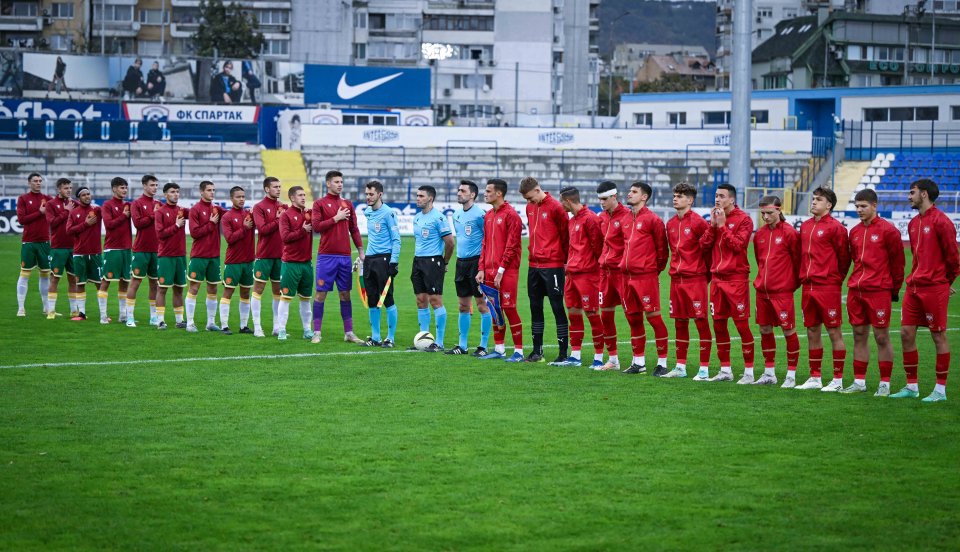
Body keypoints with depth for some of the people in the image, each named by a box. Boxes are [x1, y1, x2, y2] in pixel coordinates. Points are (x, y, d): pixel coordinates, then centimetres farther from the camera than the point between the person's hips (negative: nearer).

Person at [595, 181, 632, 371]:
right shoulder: (603, 217, 12)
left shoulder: (625, 215, -12)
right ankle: (613, 359, 21)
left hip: (621, 270, -8)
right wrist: (603, 260, 14)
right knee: (606, 315, 11)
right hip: (606, 270, 8)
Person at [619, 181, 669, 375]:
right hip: (628, 275, 8)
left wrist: (656, 268, 0)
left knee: (653, 317, -7)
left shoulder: (652, 219, -8)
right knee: (633, 318, 12)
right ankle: (638, 362, 20)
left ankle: (662, 363, -4)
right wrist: (625, 264, 15)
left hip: (646, 276, -8)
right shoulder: (627, 219, 14)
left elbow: (661, 247, -6)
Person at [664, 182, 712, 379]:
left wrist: (707, 273, 0)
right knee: (679, 322, 11)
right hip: (676, 279, 7)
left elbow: (708, 248, -6)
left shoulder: (698, 222, -10)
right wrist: (676, 268, 14)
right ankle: (680, 367, 18)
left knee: (701, 321, -5)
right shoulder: (671, 224, 11)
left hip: (695, 279, -7)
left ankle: (704, 368, -2)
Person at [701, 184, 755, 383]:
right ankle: (725, 370, 17)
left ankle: (749, 372, -1)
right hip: (717, 277, 7)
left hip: (736, 278, -7)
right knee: (719, 324, 8)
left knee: (742, 324, -5)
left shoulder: (743, 219, -6)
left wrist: (723, 225, -16)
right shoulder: (715, 217, 12)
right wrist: (713, 224, -6)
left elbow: (738, 245, -17)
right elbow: (704, 243, 5)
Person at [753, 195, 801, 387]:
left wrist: (795, 282, 2)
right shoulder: (760, 234, 9)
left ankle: (791, 375, 4)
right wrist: (763, 279, 16)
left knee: (789, 330, -3)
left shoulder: (789, 233, -9)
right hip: (762, 290, 6)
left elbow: (797, 259, -5)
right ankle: (769, 373, 21)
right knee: (765, 330, 11)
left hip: (782, 291, -6)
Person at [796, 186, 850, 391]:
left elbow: (843, 256, -4)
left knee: (834, 331, -3)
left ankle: (838, 380, 1)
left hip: (828, 286, -7)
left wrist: (836, 277, 3)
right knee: (812, 331, 11)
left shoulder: (835, 227, -8)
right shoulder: (805, 226, 14)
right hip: (808, 286, 7)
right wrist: (803, 276, 14)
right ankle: (814, 378, 18)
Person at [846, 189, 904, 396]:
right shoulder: (854, 232, 12)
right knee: (859, 336, 9)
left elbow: (897, 261, -3)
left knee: (881, 337, -3)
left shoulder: (887, 230, -6)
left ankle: (884, 384, 2)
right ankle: (859, 382, 15)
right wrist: (857, 281, 14)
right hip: (855, 291, 6)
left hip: (879, 291, -6)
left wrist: (895, 289, 0)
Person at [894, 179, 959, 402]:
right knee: (906, 333, 6)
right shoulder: (913, 223, 14)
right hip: (914, 287, 8)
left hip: (934, 288, -8)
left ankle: (940, 390, 5)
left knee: (939, 336, -1)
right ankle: (911, 386, 14)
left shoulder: (940, 221, -11)